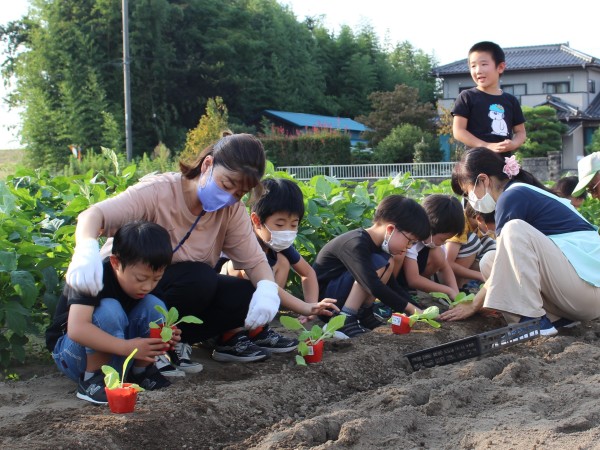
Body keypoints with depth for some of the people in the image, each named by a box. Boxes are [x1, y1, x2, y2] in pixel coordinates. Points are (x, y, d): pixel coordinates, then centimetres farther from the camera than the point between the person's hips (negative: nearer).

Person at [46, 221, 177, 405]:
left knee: (154, 306, -15)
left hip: (114, 354, 6)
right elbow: (76, 328, -41)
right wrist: (127, 347, -46)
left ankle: (141, 370, -5)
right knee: (109, 310, -34)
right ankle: (92, 378, -22)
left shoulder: (144, 284, -6)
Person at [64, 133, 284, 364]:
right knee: (200, 277, -34)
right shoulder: (158, 192, -23)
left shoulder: (232, 211, -7)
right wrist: (86, 249, -57)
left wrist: (267, 287, -35)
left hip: (192, 291, 6)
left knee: (249, 297, -19)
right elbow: (92, 215, -34)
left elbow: (255, 259, -11)